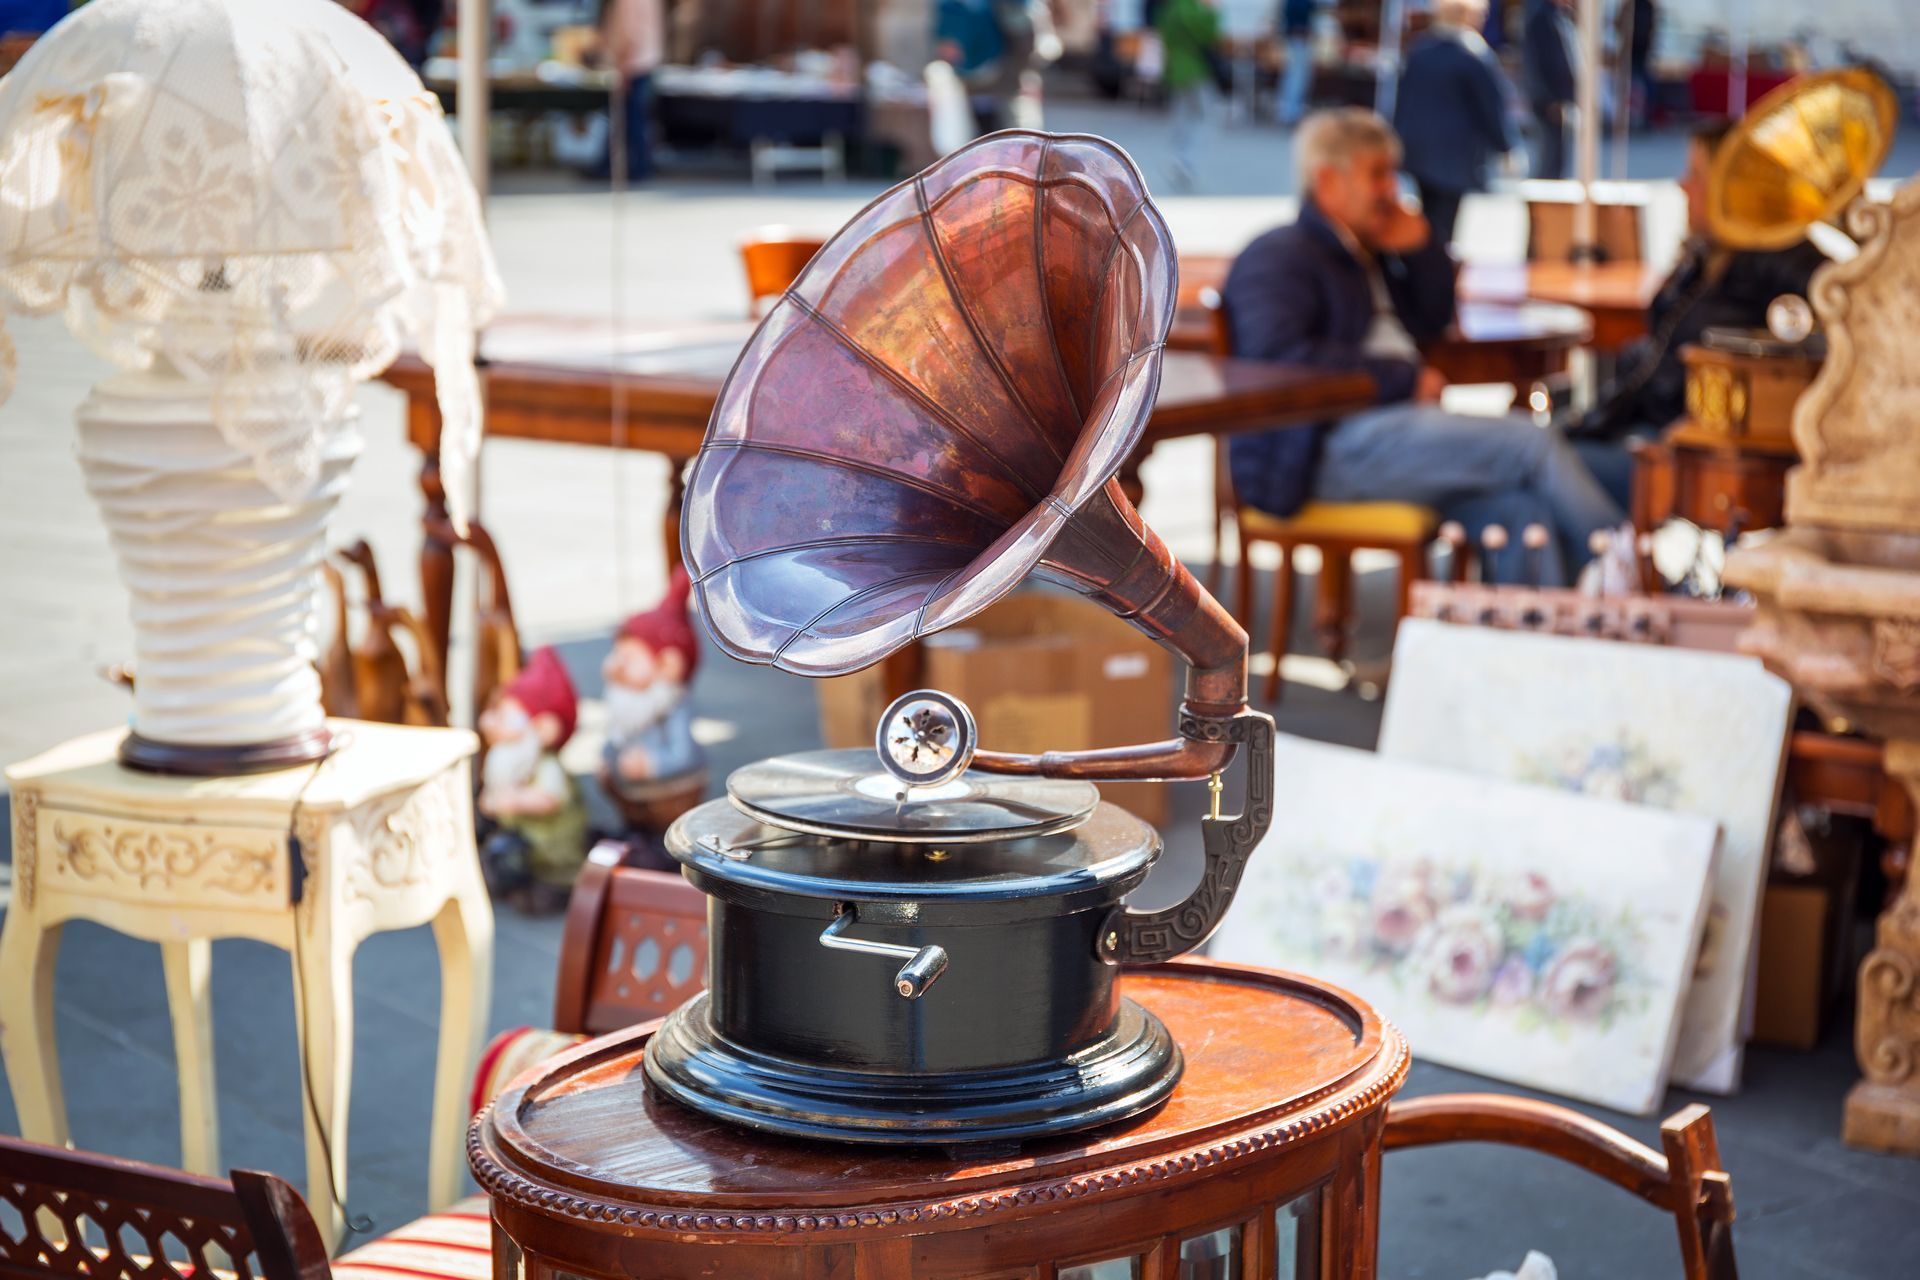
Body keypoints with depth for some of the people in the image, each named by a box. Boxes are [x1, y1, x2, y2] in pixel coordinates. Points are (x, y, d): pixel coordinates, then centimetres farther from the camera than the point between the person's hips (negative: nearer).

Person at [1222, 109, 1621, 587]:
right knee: (1535, 445, -19)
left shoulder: (1365, 255, 26)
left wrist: (1418, 247, 16)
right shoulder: (1279, 257, -2)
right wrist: (1404, 378, -17)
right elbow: (1279, 350, -19)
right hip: (1334, 447, -9)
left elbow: (1432, 322, 35)